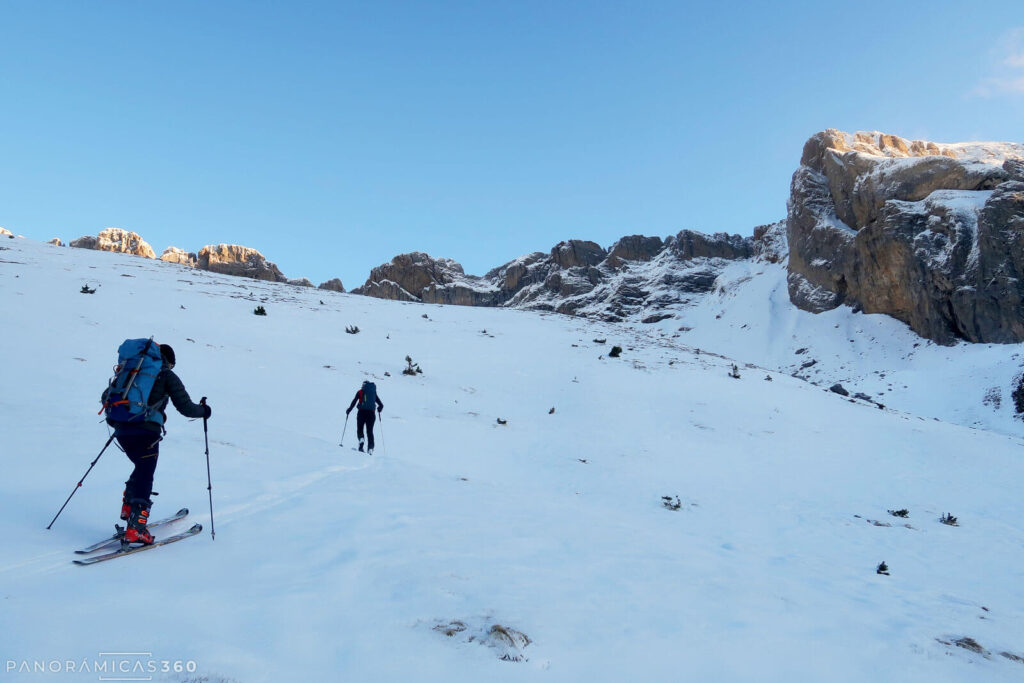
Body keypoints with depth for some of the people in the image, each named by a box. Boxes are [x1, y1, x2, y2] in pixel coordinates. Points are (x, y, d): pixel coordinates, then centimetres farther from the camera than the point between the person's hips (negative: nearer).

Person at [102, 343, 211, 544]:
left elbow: (106, 396, 24)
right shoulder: (167, 376, 4)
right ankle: (135, 529, -6)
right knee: (144, 477, 0)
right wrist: (203, 410, 18)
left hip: (122, 430, 6)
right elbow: (185, 407, -1)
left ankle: (128, 507, 22)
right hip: (146, 432, -6)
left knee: (142, 469, 28)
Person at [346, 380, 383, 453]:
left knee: (359, 429, 11)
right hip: (371, 413, 2)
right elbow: (381, 405, 12)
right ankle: (370, 448, -5)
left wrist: (348, 410, 13)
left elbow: (354, 402, 1)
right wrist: (379, 409, 33)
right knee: (370, 431, 7)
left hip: (362, 412, -2)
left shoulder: (360, 392, 9)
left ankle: (361, 439, -19)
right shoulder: (374, 393, 14)